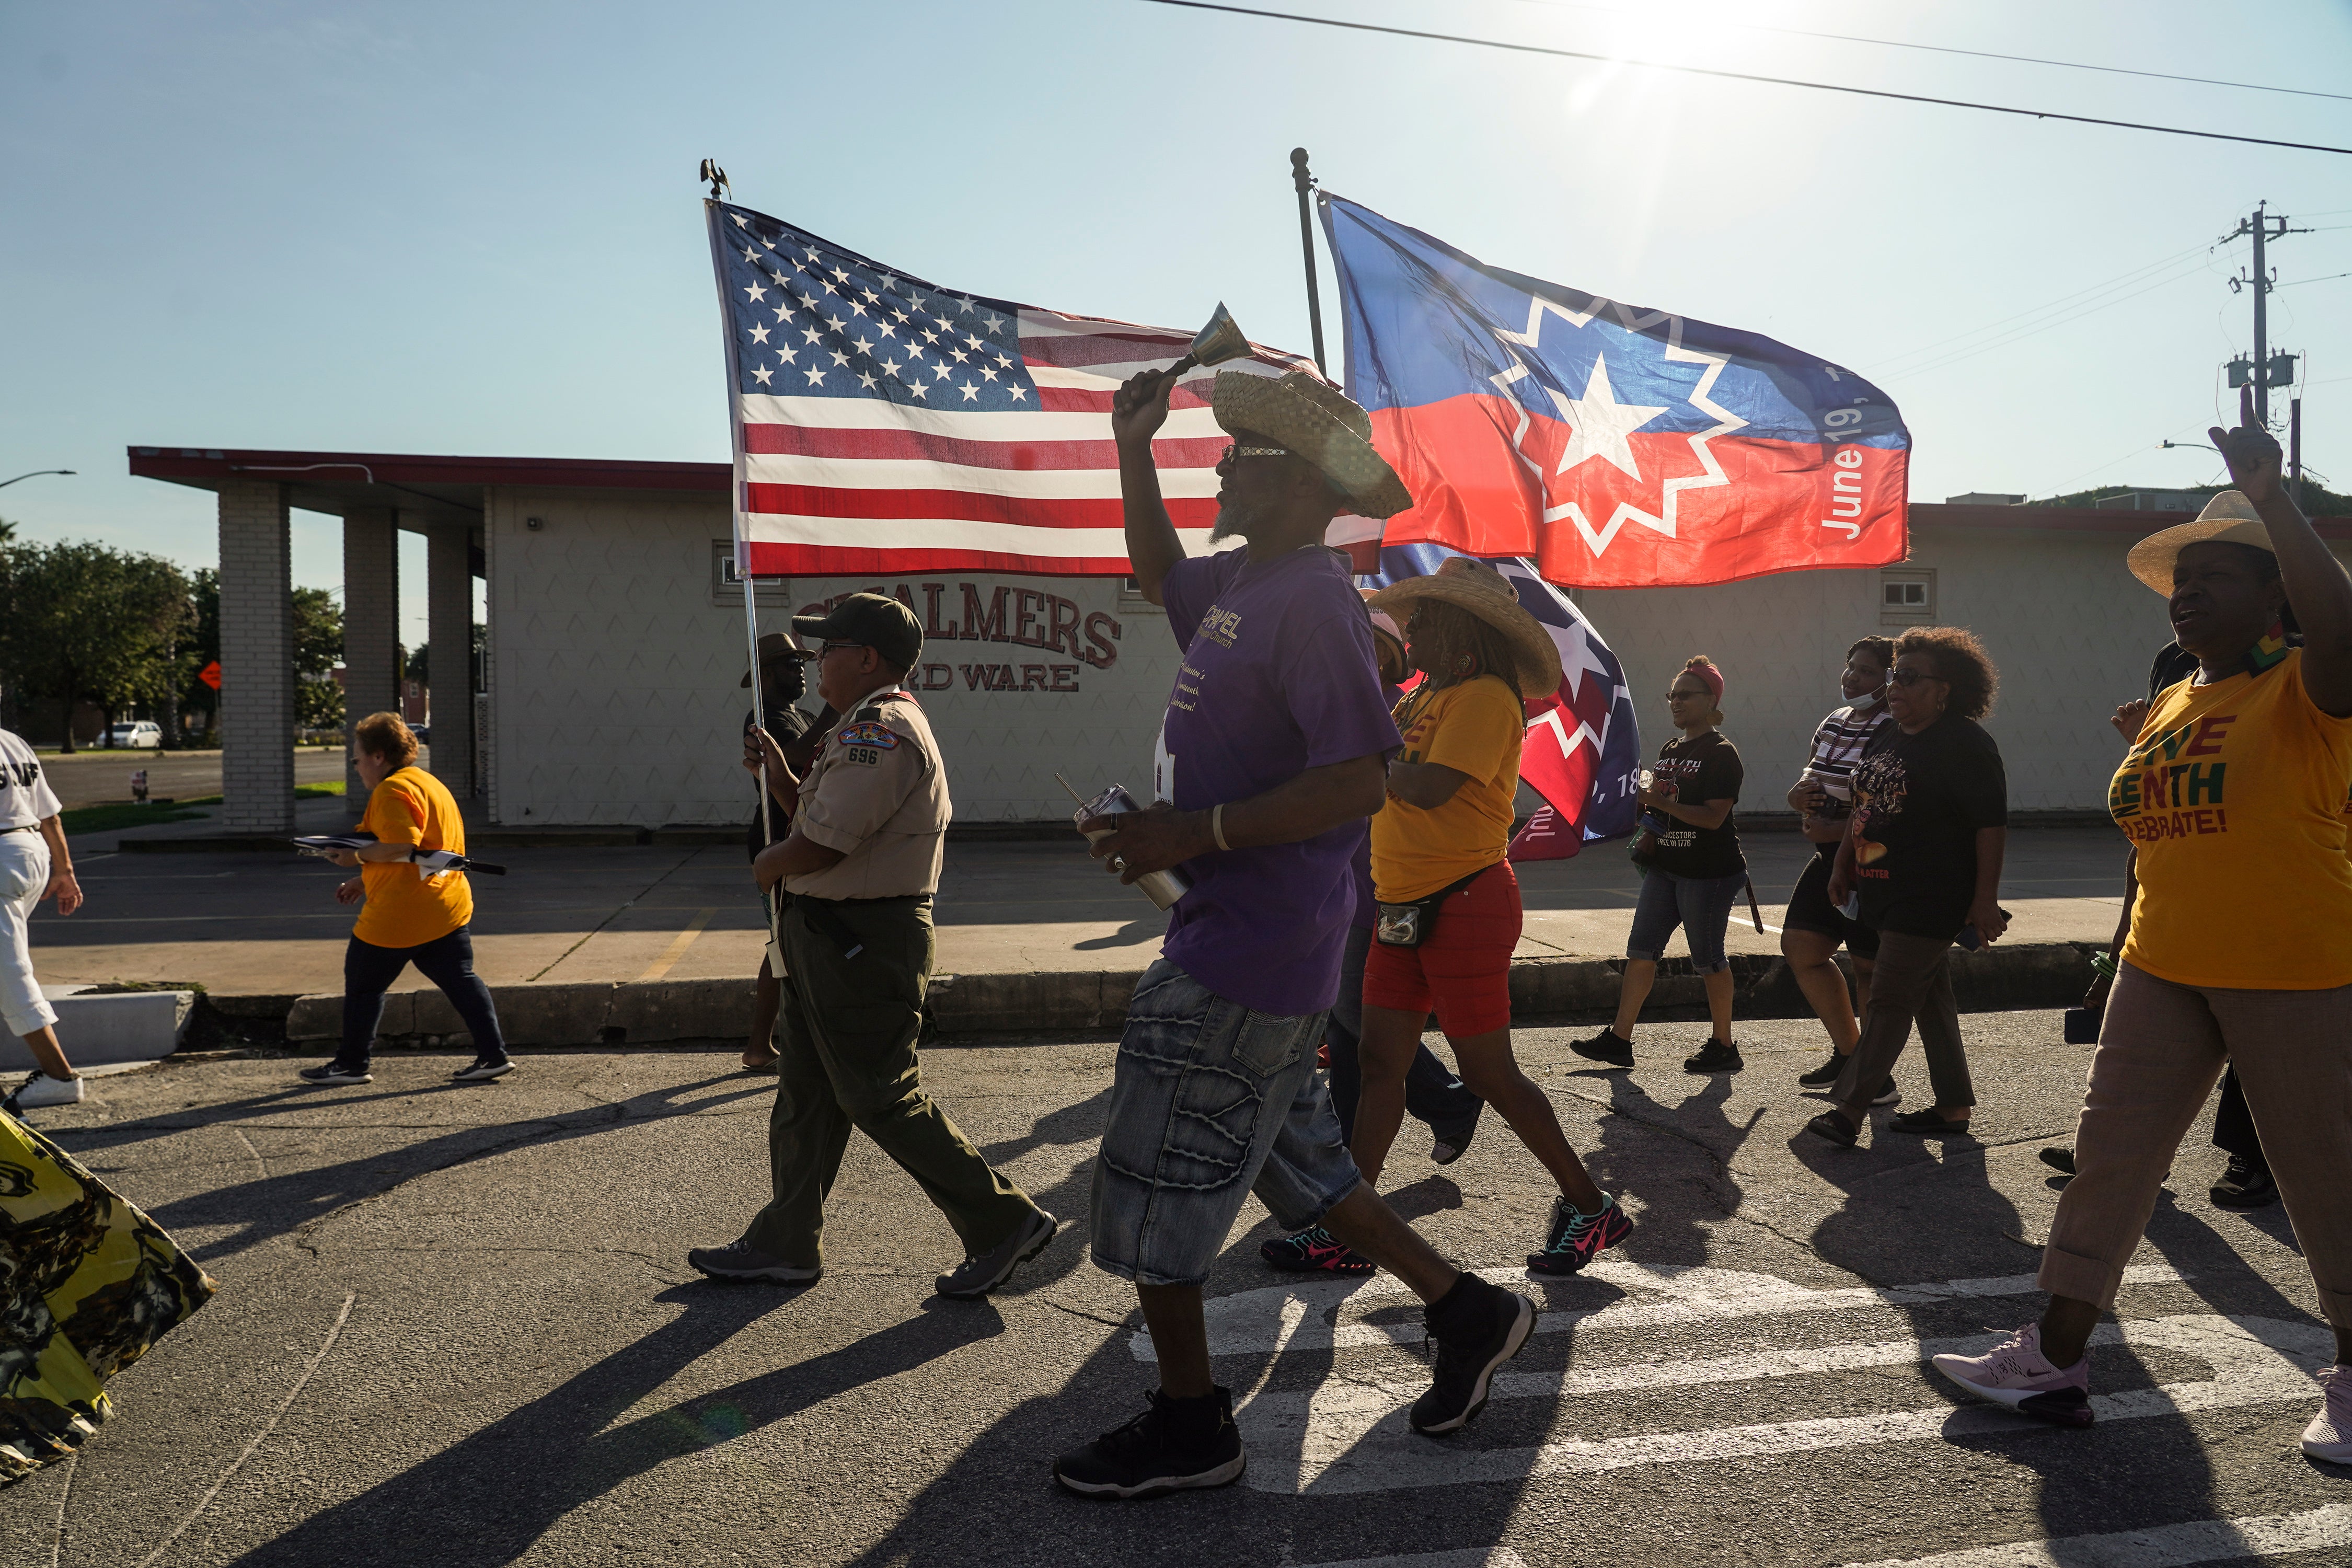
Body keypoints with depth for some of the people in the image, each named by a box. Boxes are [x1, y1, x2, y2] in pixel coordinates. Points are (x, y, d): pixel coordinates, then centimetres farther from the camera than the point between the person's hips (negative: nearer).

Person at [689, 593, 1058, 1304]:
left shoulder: (883, 731, -20)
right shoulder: (870, 726, 17)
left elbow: (823, 844, -25)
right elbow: (826, 822, 19)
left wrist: (768, 866, -6)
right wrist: (786, 779, 8)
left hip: (864, 943, -11)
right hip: (834, 934, 11)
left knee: (883, 1099, -3)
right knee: (805, 1093, 16)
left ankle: (1005, 1222, 8)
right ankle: (786, 1244, 28)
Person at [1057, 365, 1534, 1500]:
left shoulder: (1311, 599, -17)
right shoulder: (1240, 584, 12)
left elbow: (1358, 781, -25)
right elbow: (1159, 572, 33)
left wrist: (1198, 832, -25)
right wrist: (1132, 450, 21)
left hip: (1247, 948, -10)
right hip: (1237, 936, 10)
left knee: (1152, 1187, 2)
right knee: (1291, 1164, 21)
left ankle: (1186, 1428, 19)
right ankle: (1467, 1313, 32)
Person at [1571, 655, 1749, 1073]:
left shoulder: (1722, 754, -10)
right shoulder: (1670, 750, 14)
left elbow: (1713, 817, -20)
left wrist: (1662, 803, -27)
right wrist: (1648, 835, 5)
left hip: (1708, 872, -8)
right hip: (1666, 866, 8)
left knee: (1708, 958, 1)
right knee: (1641, 949, 5)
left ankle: (1724, 1046, 15)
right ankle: (1619, 1039, 9)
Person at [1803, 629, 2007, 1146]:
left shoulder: (1966, 744, -13)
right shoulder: (1885, 736, 12)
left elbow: (1992, 823, -16)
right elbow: (1862, 807, 21)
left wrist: (1985, 899, -19)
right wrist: (1843, 866, 20)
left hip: (1930, 900, -9)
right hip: (1883, 892, 9)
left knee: (1889, 998, -8)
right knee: (1930, 998, 14)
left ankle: (1849, 1109, -6)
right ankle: (1954, 1107, 23)